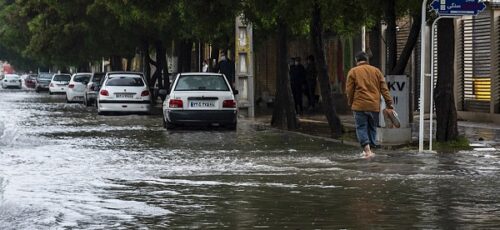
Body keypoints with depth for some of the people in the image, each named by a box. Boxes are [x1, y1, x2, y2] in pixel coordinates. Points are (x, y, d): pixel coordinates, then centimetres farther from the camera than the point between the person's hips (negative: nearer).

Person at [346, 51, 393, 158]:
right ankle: (370, 149, 16)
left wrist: (350, 103, 12)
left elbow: (349, 90, -1)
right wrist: (389, 103, 7)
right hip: (374, 105, 3)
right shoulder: (376, 71, 10)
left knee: (361, 128, -1)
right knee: (372, 128, 14)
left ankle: (367, 150, -16)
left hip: (359, 105, -3)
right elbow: (384, 89, 7)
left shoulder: (353, 72, 1)